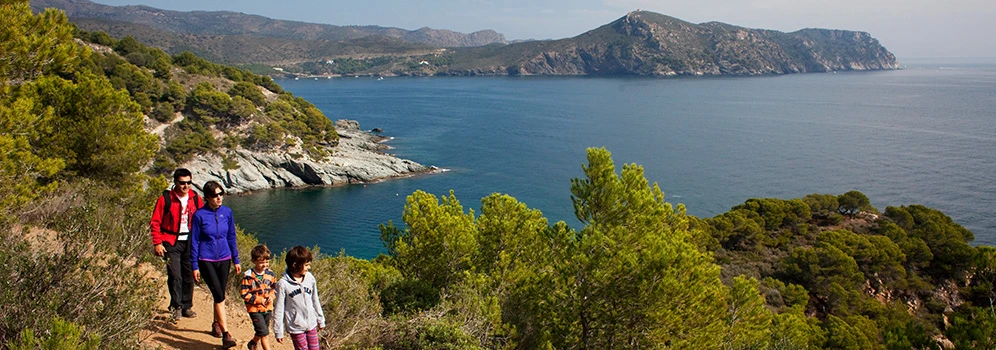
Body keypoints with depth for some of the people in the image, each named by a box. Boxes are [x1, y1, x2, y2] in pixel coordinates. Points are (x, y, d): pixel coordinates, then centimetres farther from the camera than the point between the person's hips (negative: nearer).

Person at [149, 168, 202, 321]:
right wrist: (157, 243, -9)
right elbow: (155, 222, -3)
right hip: (172, 242, -3)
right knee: (175, 276, -8)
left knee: (189, 275, 9)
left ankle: (186, 307, 21)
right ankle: (176, 307, 6)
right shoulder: (166, 198, -7)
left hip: (190, 241, 4)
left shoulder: (195, 198, 3)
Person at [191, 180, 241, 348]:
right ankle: (226, 335, -11)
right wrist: (195, 266, -4)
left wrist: (236, 260, 11)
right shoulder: (199, 215, -9)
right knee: (219, 296, -11)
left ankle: (216, 324, 36)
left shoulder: (227, 212, 0)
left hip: (224, 260, 4)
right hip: (206, 261, -4)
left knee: (220, 295, 13)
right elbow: (194, 241, -4)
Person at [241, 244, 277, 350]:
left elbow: (275, 288, 11)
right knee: (264, 333, -11)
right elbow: (244, 294, -13)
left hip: (268, 308, 5)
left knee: (261, 332, 21)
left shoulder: (270, 274, -1)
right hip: (255, 309, -5)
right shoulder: (248, 276, -15)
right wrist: (259, 300, -19)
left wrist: (272, 296, -9)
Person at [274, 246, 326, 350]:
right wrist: (278, 332, -5)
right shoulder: (283, 284, -15)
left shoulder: (310, 278, -3)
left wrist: (321, 320, 16)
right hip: (296, 327, -4)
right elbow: (278, 309, -8)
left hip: (311, 325, 4)